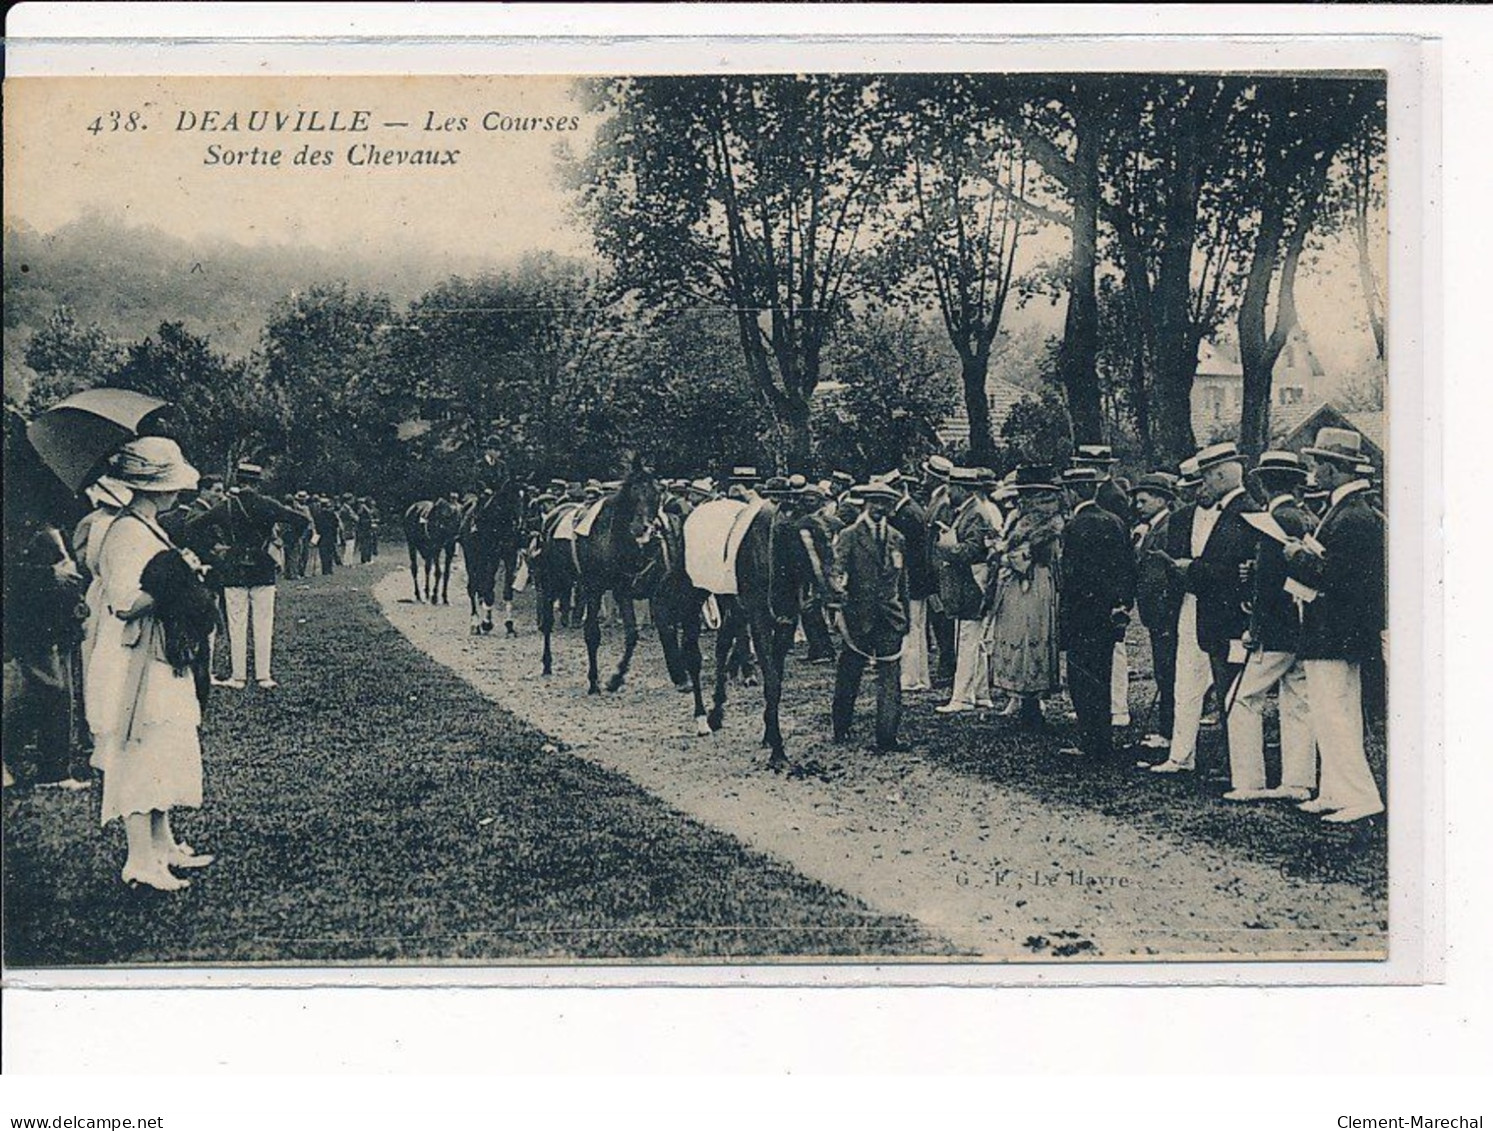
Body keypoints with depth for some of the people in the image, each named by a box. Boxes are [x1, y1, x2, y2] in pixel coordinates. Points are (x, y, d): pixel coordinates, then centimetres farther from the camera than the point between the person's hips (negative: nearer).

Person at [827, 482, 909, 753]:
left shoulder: (897, 539, 12)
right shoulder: (849, 536, 0)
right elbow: (836, 570, -11)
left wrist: (905, 616, 18)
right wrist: (838, 594, -31)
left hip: (890, 618, 3)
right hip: (858, 615, -3)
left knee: (890, 679, -3)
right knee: (849, 675, 8)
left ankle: (887, 737, -2)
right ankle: (841, 728, 26)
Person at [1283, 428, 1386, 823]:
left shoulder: (1352, 518, -20)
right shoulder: (1358, 510, 13)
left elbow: (1331, 577, -24)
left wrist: (1297, 556, -11)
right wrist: (1308, 552, 2)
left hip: (1332, 638, -11)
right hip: (1347, 634, 11)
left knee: (1332, 717, -7)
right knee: (1342, 718, 14)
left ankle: (1360, 798, -5)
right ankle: (1336, 793, 21)